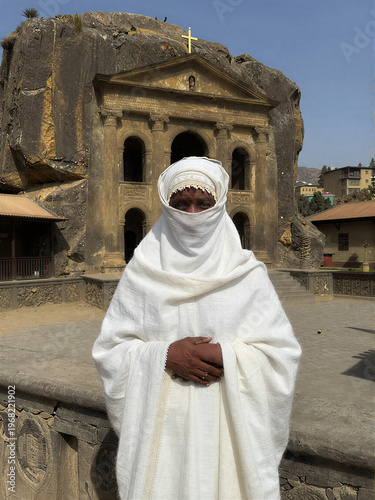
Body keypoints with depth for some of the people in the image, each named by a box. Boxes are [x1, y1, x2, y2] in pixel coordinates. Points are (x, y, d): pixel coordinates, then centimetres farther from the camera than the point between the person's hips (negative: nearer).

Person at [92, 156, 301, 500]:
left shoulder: (247, 273, -4)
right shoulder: (142, 273, -2)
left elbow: (281, 353, -3)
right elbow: (109, 350, -1)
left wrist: (225, 356, -18)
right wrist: (165, 355, -16)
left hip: (229, 426, 0)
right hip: (160, 423, 1)